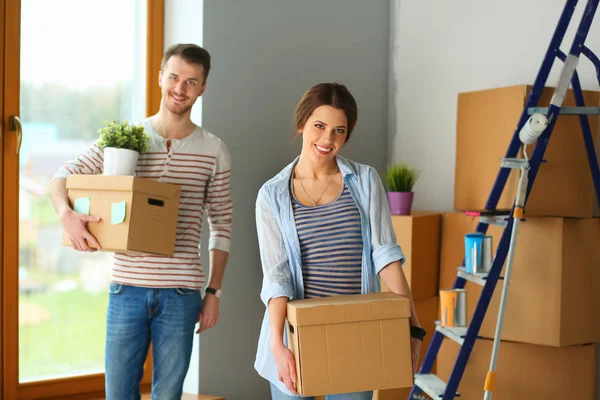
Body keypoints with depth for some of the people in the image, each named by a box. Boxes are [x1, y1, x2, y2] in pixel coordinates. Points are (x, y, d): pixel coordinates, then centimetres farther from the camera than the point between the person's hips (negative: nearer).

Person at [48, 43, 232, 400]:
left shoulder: (213, 151, 4)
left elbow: (222, 226, 7)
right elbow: (62, 178, 4)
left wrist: (214, 292, 4)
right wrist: (67, 214, -19)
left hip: (181, 293, 0)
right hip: (127, 287, 0)